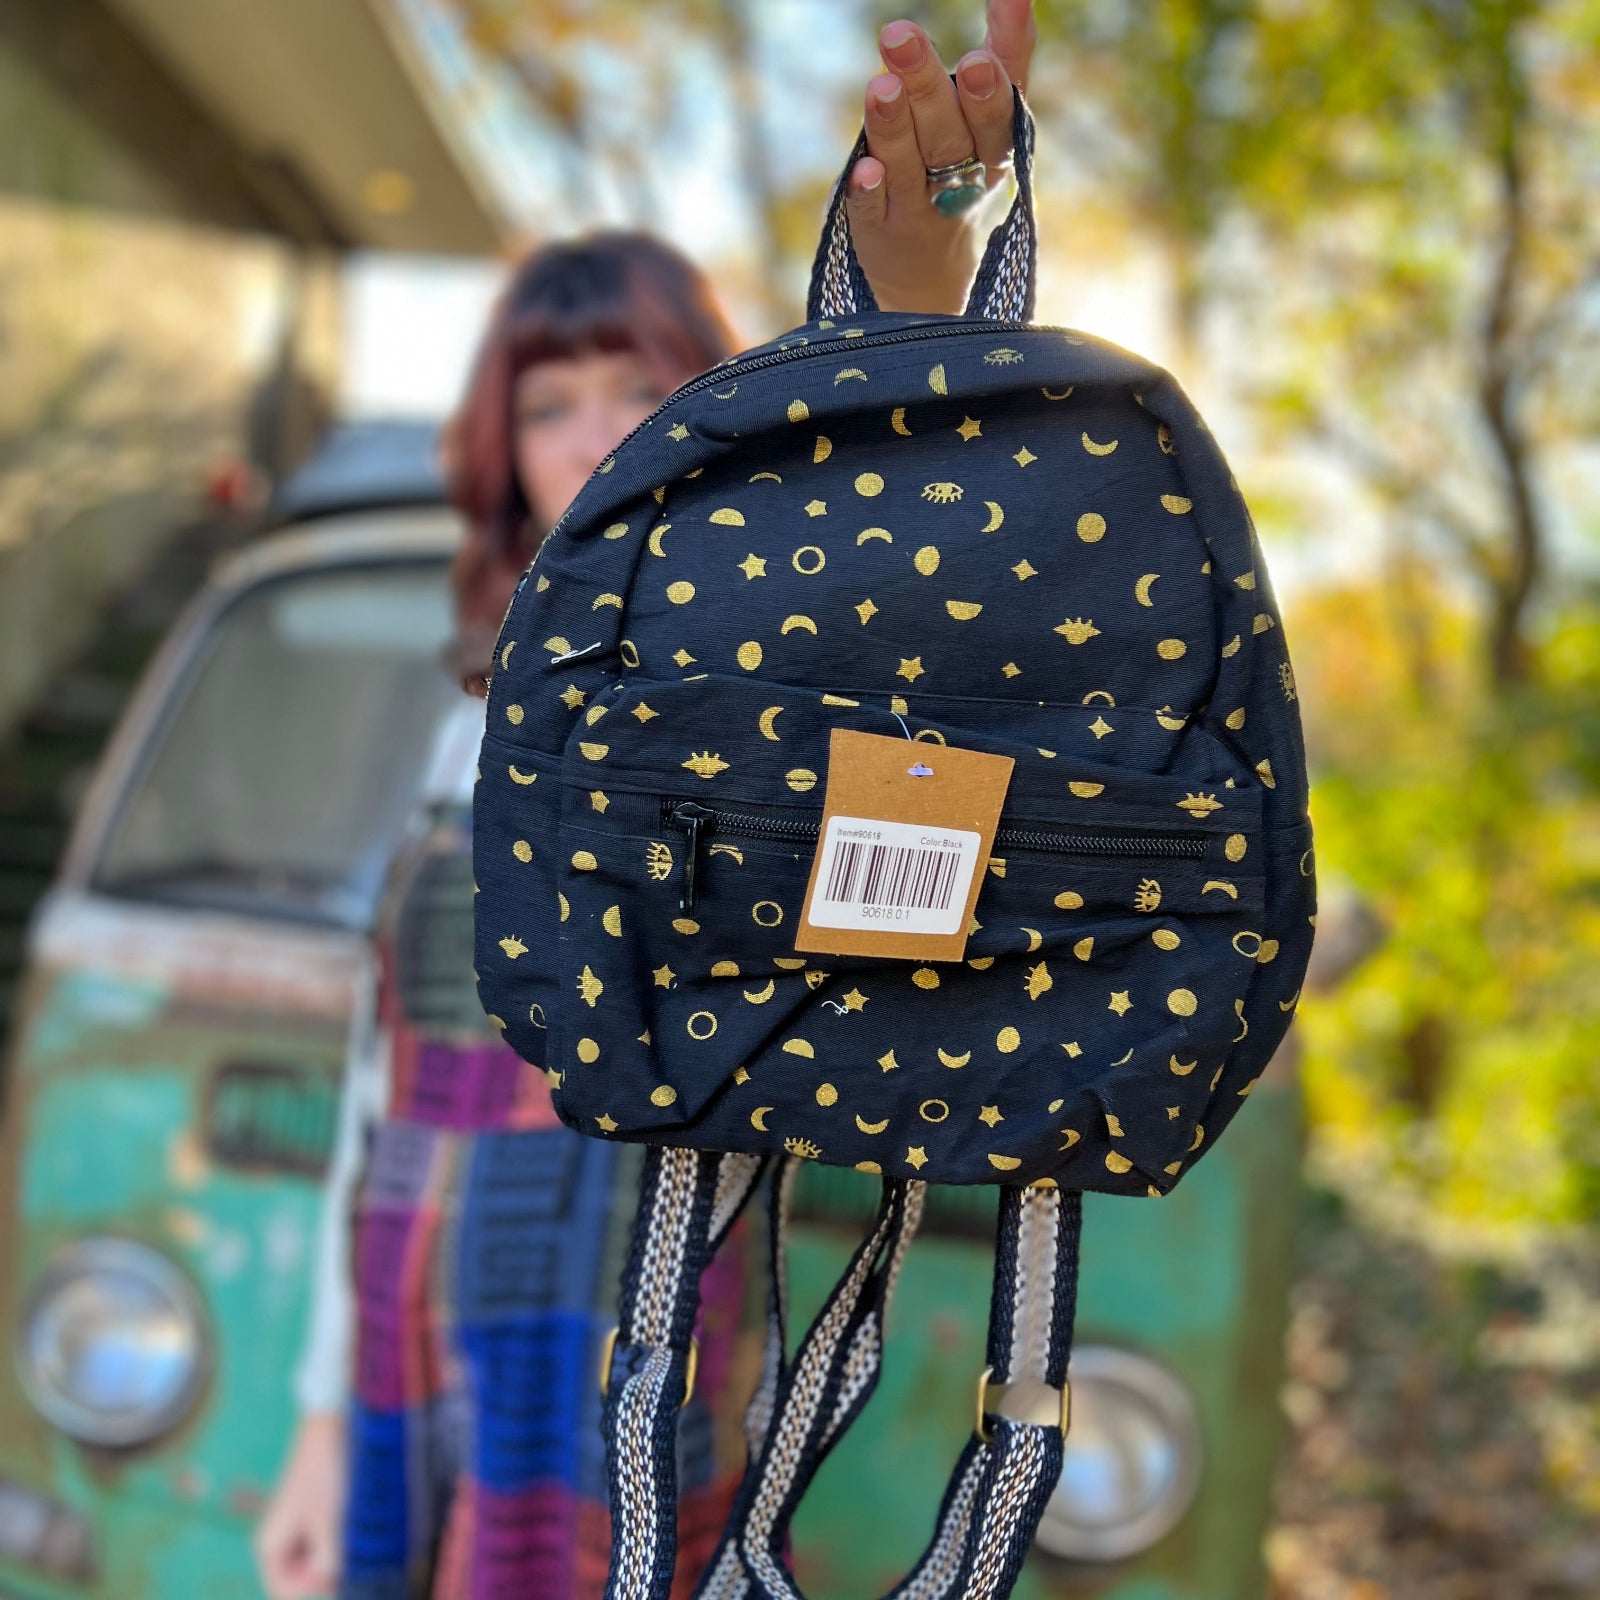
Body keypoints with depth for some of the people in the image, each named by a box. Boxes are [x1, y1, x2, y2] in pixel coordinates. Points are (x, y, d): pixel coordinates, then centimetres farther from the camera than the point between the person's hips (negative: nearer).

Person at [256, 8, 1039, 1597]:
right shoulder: (487, 743, 13)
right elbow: (389, 1095, 14)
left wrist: (916, 278, -49)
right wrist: (327, 1427, 14)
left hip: (607, 1424, -6)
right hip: (417, 1406, 6)